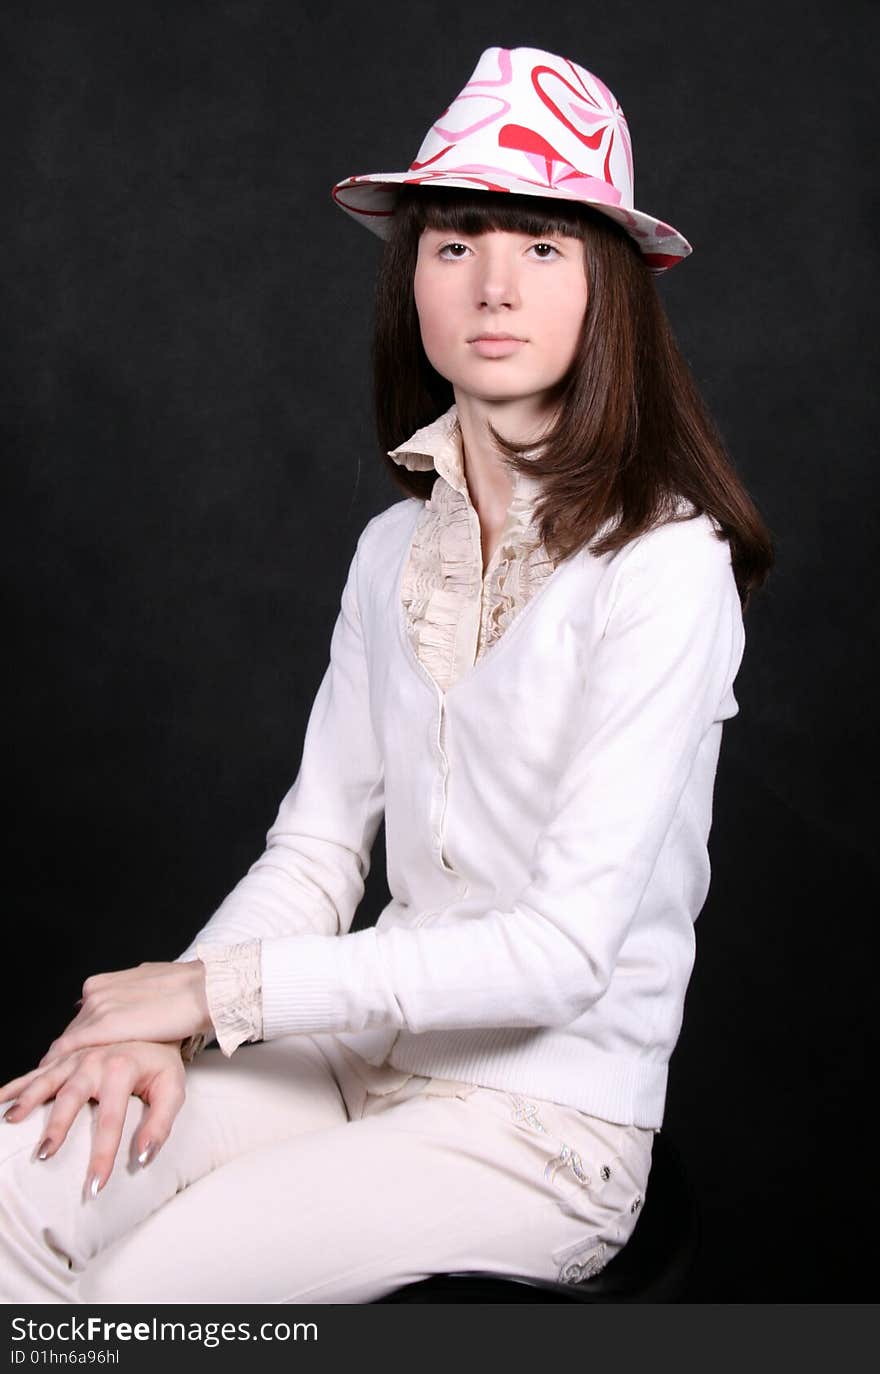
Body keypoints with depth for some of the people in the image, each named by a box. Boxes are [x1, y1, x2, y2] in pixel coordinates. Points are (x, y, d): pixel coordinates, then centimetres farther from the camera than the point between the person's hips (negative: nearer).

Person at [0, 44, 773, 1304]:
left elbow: (566, 947, -20)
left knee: (138, 1279, -20)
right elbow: (317, 847, 6)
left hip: (551, 1124, -5)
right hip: (370, 1054, 5)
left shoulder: (664, 563, -16)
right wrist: (160, 1027, -12)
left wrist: (215, 989, -17)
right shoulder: (394, 548, 5)